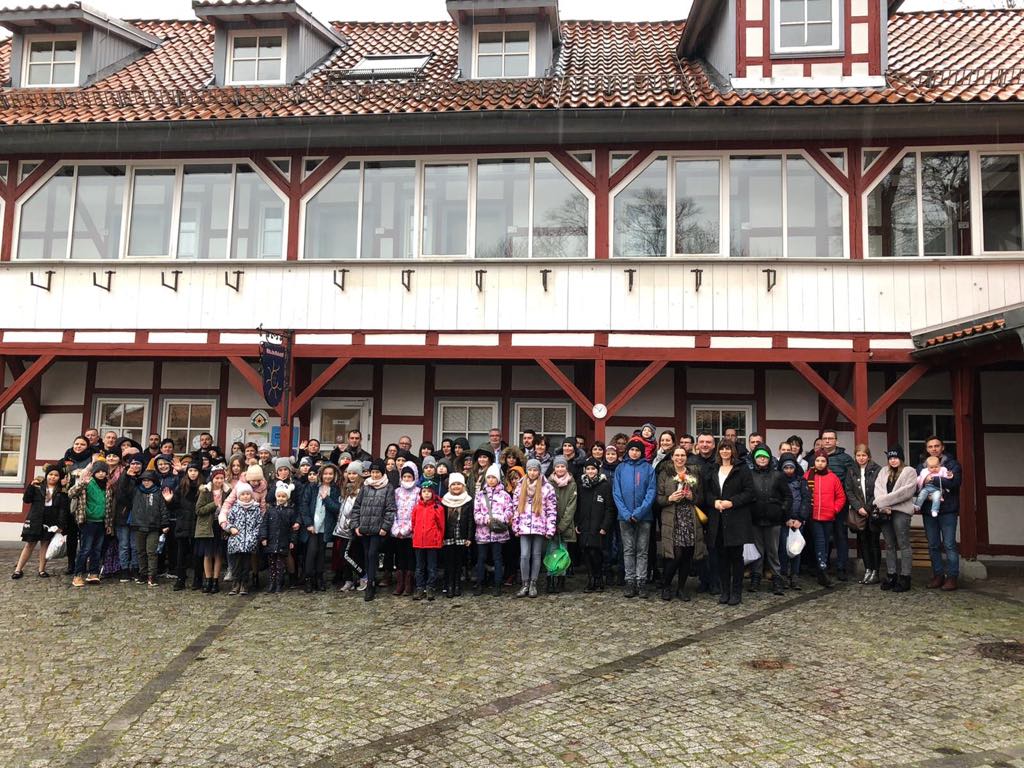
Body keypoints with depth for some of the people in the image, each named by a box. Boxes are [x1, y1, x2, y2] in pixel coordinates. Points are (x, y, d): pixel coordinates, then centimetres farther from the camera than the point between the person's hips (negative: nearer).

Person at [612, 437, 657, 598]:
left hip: (643, 516, -1)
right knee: (628, 550, 5)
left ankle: (641, 582, 8)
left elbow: (651, 491, -4)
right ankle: (630, 581, 10)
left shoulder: (648, 468, 2)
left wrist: (639, 512, -15)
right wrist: (626, 514, -11)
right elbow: (616, 492, 1)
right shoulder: (621, 468, 5)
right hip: (625, 516, 1)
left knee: (642, 550, 4)